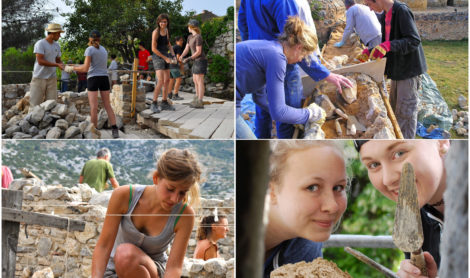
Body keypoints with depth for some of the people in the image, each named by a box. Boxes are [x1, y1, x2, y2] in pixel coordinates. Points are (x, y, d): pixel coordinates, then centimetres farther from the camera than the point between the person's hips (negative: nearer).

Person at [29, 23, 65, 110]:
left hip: (52, 78, 6)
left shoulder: (57, 46, 12)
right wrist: (57, 65, -19)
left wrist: (64, 66, -2)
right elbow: (40, 61, -17)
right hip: (39, 78, -6)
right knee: (35, 104, -4)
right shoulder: (40, 44, -10)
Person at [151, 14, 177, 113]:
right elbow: (153, 48, -16)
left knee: (167, 80, 9)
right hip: (158, 57, -8)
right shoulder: (155, 32, -13)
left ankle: (164, 103, 18)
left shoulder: (166, 31, 9)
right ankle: (154, 104, -13)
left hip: (166, 57, 8)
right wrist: (165, 58, -15)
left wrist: (172, 53, 3)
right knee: (160, 81, -17)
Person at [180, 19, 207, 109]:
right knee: (195, 81, 15)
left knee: (199, 81, -8)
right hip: (196, 62, 9)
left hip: (200, 61, -9)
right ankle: (197, 99, 24)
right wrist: (181, 56, -9)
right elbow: (186, 49, 9)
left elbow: (198, 52, -20)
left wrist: (188, 59, -22)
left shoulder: (198, 37, -17)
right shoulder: (190, 37, 12)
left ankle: (200, 103, -6)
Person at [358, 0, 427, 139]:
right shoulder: (384, 16, 10)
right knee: (395, 107, 16)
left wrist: (388, 46, -35)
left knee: (406, 111, -3)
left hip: (408, 69, -9)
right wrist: (369, 52, 10)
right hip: (397, 69, 9)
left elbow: (414, 40, -24)